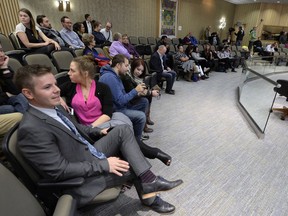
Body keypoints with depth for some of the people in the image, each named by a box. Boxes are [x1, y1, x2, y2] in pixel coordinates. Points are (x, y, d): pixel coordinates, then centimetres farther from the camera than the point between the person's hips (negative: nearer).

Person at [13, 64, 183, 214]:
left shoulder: (55, 108, 2)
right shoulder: (31, 129, -25)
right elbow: (59, 170, -25)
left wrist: (99, 131, 6)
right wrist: (104, 164, -22)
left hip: (90, 155, 8)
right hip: (81, 180, -7)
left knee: (123, 130, -7)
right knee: (132, 165, -4)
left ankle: (149, 181, -6)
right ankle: (149, 196, 26)